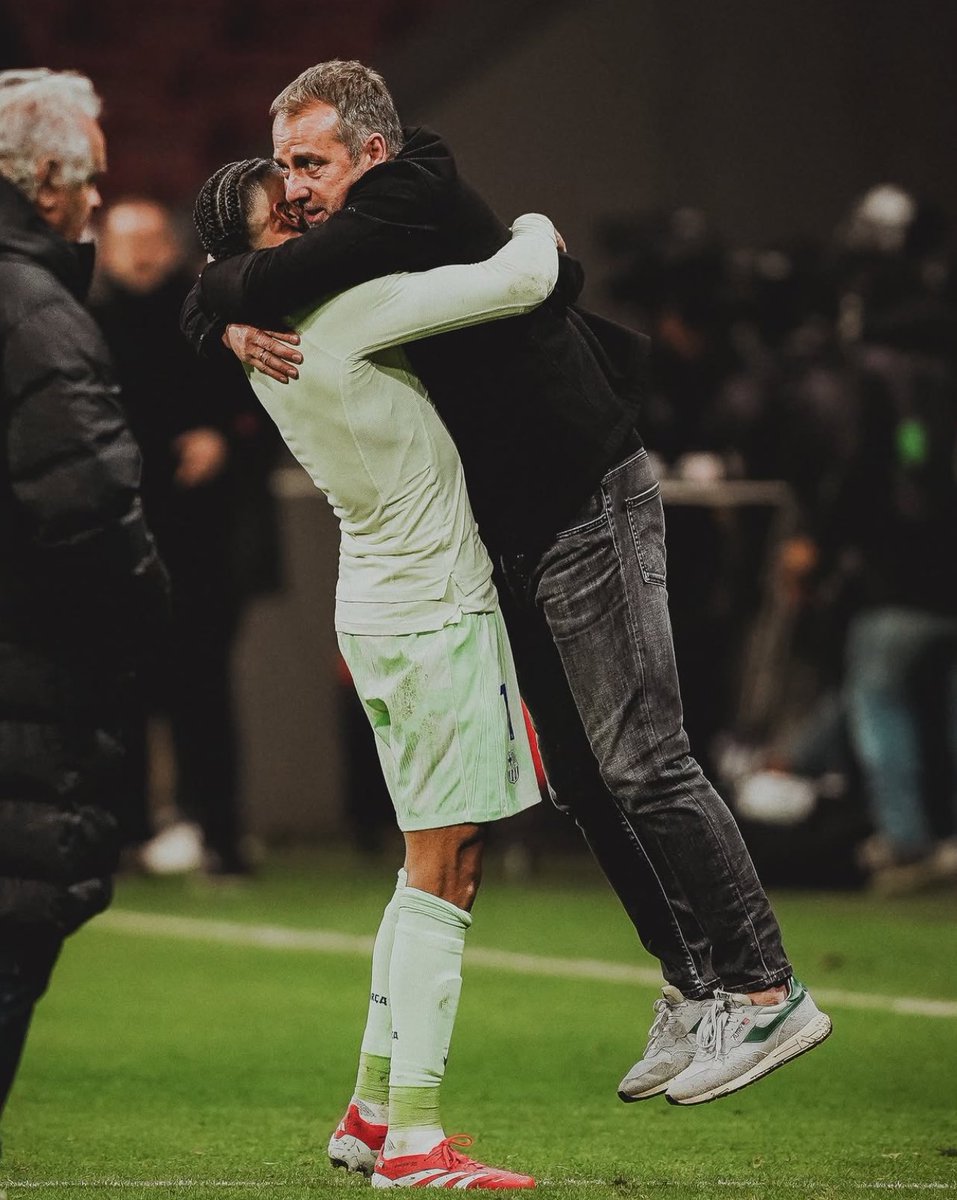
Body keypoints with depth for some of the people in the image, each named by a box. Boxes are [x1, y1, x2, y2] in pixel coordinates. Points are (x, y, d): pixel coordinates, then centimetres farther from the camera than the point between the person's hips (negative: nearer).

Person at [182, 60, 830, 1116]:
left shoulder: (416, 200, -19)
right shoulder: (367, 236, 9)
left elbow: (287, 277, -32)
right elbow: (219, 296, 11)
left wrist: (221, 296, -11)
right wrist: (236, 324, -12)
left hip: (590, 507, -10)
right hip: (521, 537, 10)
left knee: (641, 763, -11)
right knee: (580, 779, 11)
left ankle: (764, 993, -6)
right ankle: (692, 988, 19)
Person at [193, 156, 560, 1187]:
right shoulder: (342, 310, -21)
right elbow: (519, 283, -20)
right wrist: (534, 231, 1)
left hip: (385, 599, 10)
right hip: (430, 610, -10)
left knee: (439, 870, 16)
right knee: (439, 871, -8)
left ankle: (373, 1109, 19)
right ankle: (412, 1140, -9)